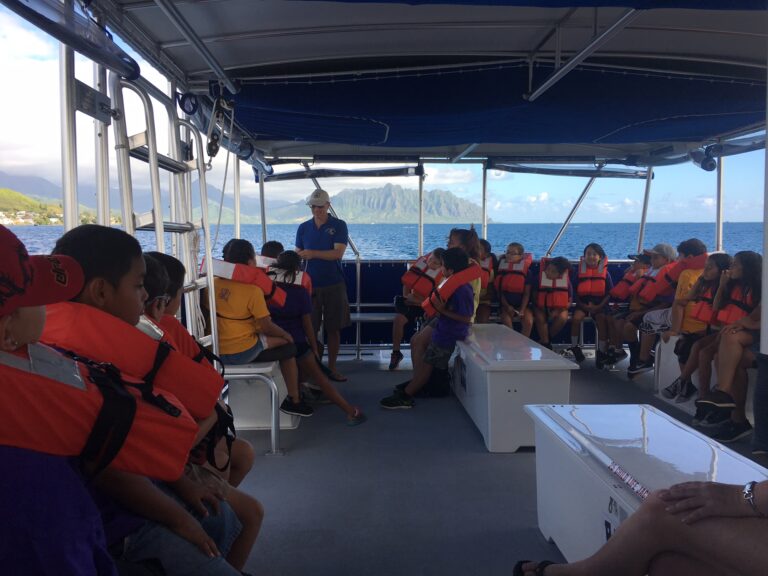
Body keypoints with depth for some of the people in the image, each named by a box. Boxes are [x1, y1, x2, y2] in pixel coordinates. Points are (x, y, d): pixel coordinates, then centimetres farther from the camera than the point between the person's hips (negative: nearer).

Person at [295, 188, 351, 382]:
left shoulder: (339, 225, -2)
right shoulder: (303, 228, 8)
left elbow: (338, 253, -14)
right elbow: (297, 254, 9)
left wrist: (312, 253, -24)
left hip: (334, 285, -1)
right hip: (310, 284, 2)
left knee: (333, 328, 5)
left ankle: (332, 367, 18)